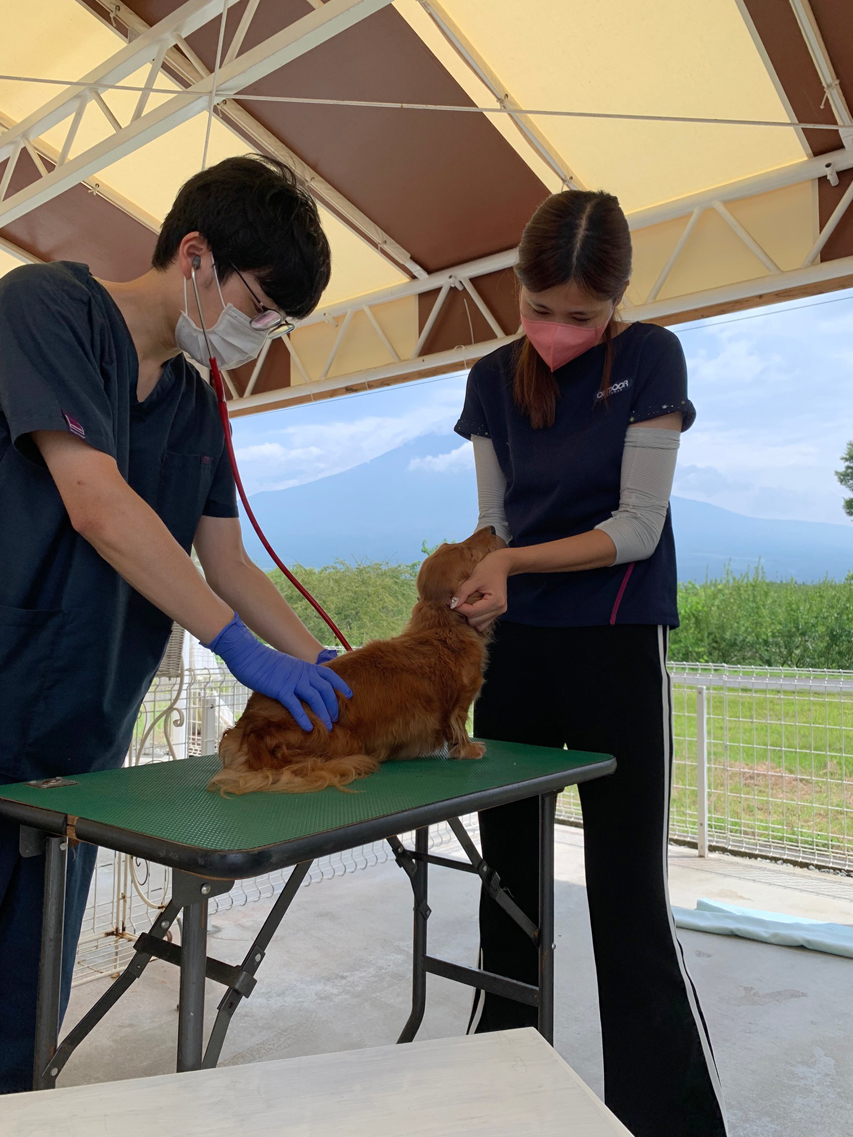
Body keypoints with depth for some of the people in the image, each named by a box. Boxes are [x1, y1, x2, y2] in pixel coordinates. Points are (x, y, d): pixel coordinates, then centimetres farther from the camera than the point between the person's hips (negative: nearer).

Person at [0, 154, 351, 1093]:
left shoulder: (196, 407, 13)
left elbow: (225, 563, 14)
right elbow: (97, 506, -19)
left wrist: (325, 666, 5)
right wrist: (242, 649, -18)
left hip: (80, 749, 6)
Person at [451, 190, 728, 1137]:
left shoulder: (648, 358, -7)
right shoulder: (495, 378, 4)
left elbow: (636, 527, -12)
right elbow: (493, 523, 6)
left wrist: (514, 564, -23)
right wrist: (467, 589, -11)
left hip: (616, 649, -4)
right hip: (515, 649, 5)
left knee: (628, 894, -1)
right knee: (510, 872, 15)